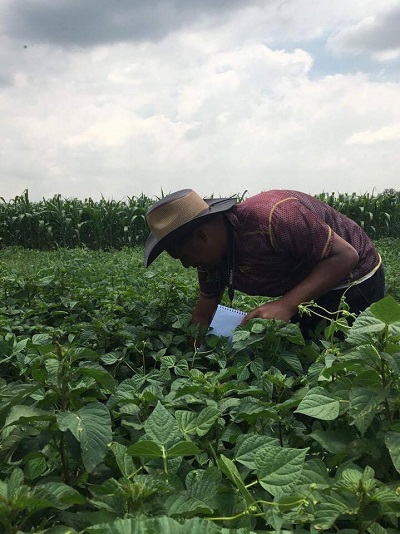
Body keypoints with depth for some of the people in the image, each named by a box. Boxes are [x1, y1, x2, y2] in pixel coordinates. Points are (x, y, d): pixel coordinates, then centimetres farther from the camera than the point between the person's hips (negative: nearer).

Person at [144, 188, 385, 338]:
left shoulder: (271, 217, -36)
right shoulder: (212, 257, -8)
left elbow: (345, 255, -31)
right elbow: (202, 318, 4)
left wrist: (286, 305, -41)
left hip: (353, 279, -7)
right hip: (306, 292, 7)